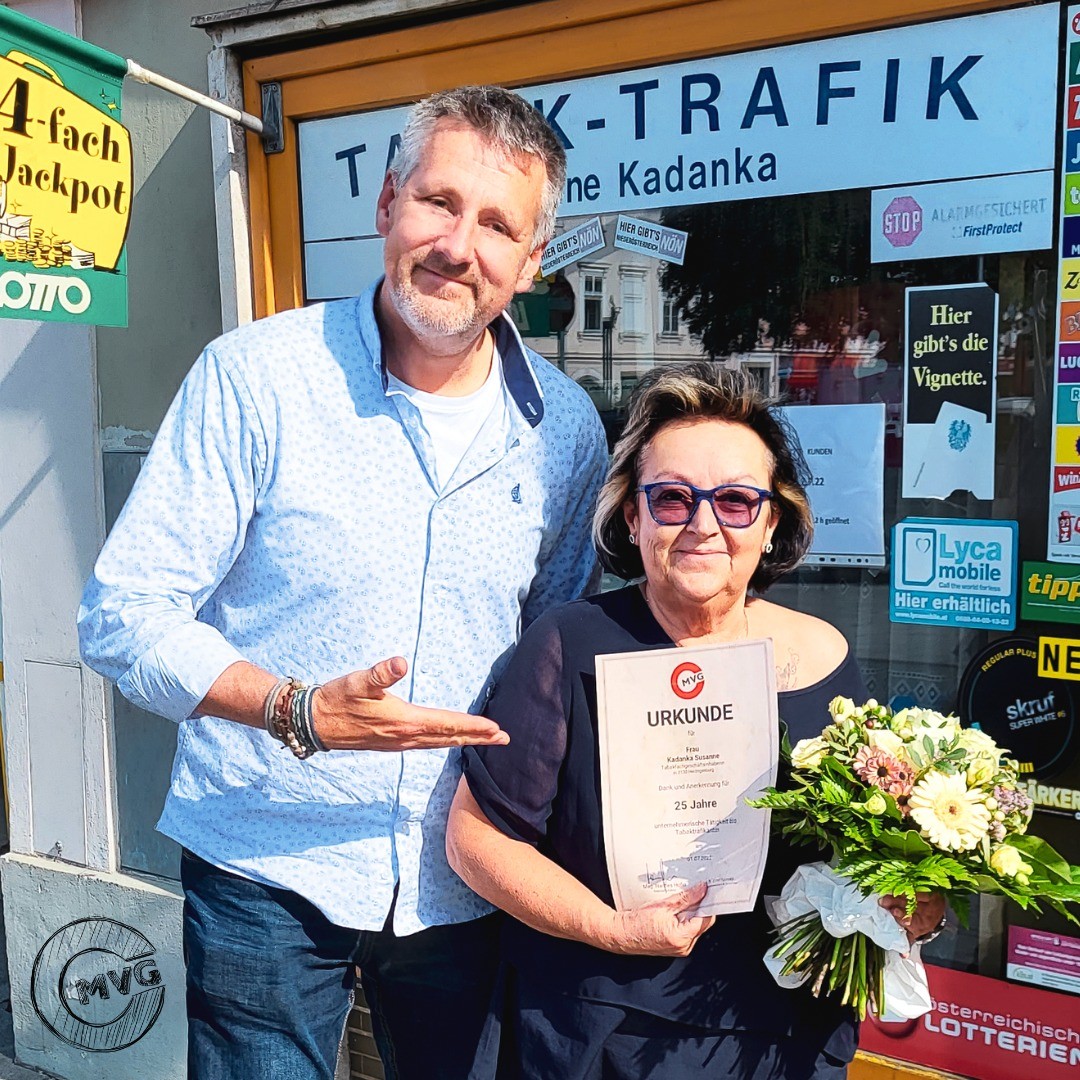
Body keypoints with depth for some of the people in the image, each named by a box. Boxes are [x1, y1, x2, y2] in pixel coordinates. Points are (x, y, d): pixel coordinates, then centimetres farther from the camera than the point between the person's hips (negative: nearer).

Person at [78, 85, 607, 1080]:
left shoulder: (567, 429, -1)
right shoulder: (255, 376, -12)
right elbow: (122, 616, -12)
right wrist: (301, 713, -25)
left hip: (461, 880, 4)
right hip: (268, 870, -3)